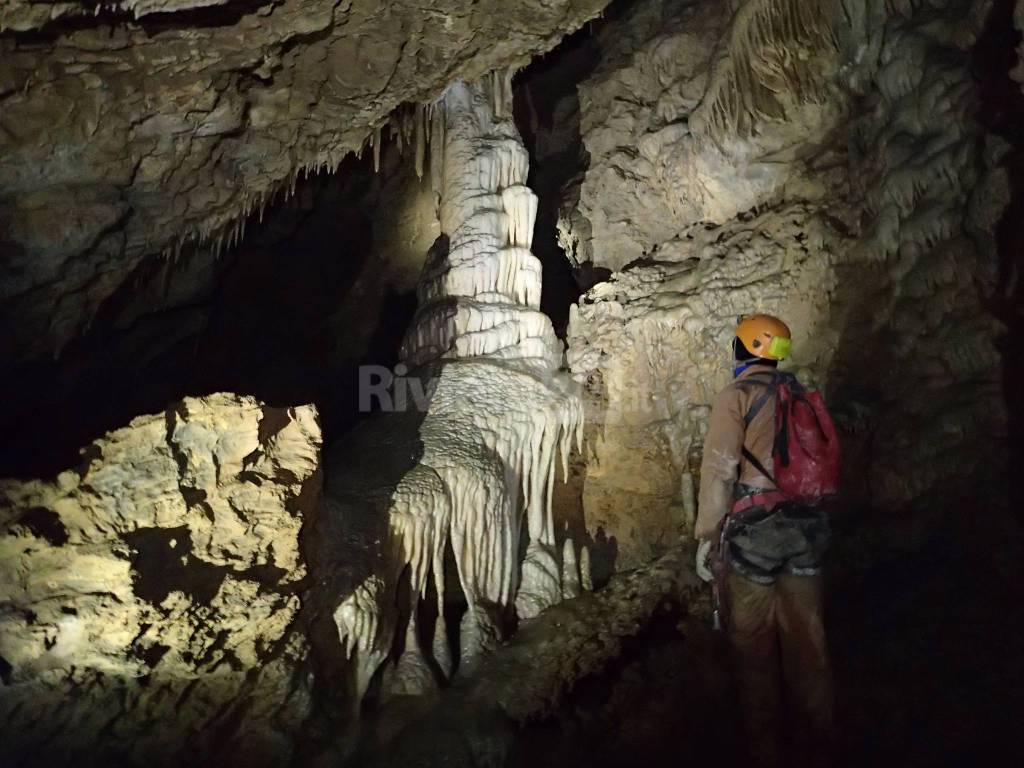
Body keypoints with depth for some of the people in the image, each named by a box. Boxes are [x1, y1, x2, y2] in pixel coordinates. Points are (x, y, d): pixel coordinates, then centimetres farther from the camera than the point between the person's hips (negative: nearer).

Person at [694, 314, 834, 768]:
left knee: (754, 651, 6)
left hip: (752, 534, -6)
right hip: (805, 530, 6)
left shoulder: (735, 396, -6)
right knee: (807, 649, 13)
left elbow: (719, 472, -12)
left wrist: (706, 537, -7)